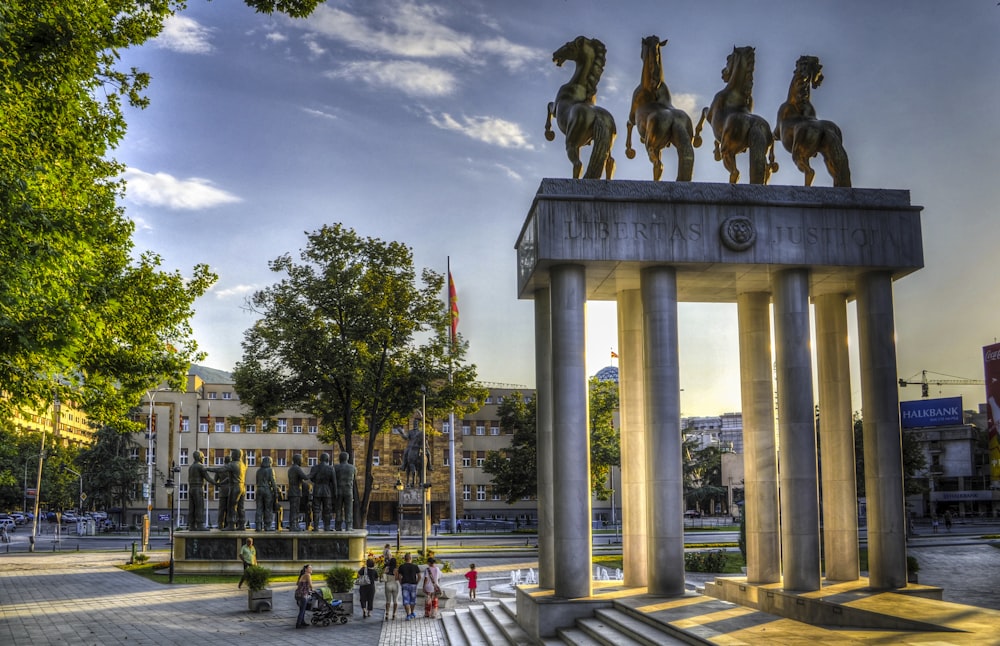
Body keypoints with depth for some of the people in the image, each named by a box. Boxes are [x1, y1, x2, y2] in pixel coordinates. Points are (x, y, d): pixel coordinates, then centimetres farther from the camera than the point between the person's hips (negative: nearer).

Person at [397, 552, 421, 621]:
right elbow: (419, 576, 0)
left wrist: (401, 584, 8)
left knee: (406, 600, -1)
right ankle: (412, 613, 33)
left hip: (405, 585, -1)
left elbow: (399, 577, -4)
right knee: (413, 599, 18)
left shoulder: (401, 567, -1)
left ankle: (408, 615, -10)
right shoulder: (415, 566, 0)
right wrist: (416, 583, 12)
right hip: (413, 585, 1)